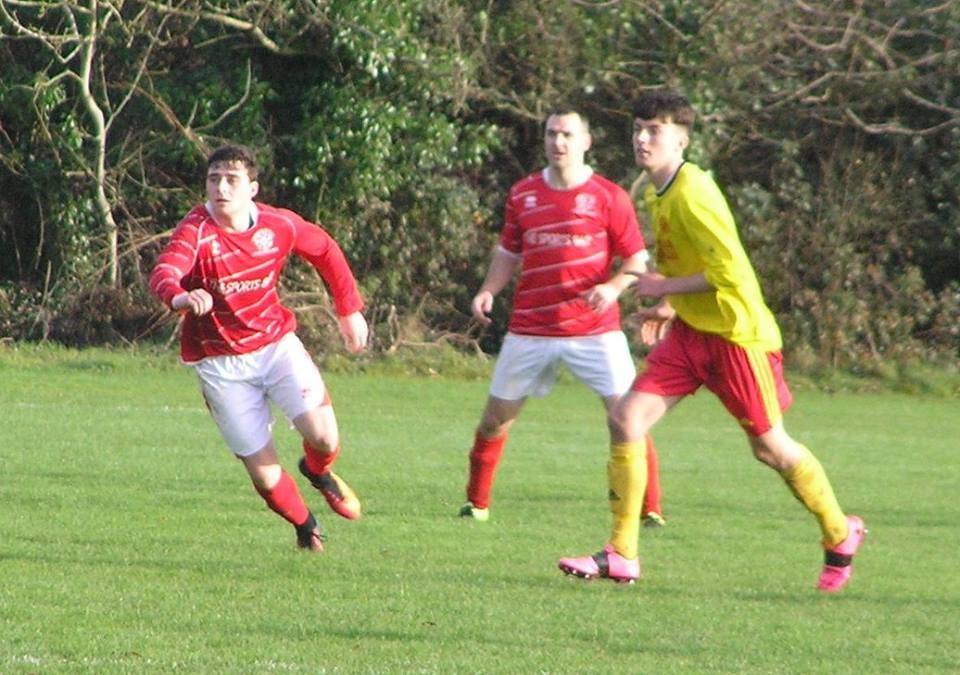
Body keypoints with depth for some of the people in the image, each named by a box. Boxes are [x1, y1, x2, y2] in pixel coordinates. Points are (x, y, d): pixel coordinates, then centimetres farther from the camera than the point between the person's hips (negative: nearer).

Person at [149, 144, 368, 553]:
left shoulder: (278, 225, -7)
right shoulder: (195, 232, -19)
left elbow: (325, 251, 14)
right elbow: (163, 274, -39)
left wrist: (349, 309, 15)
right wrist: (181, 298, -62)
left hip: (275, 342, 2)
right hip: (220, 362, -2)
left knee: (323, 437, -16)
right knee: (264, 473, -6)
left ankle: (319, 472, 22)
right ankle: (304, 526, 26)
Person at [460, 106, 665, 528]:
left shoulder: (608, 197, -2)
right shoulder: (522, 194, 8)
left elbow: (637, 260, 0)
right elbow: (509, 252, 18)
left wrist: (614, 287, -20)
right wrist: (488, 291, 1)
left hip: (594, 330, -3)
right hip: (529, 330, 3)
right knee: (495, 418, 5)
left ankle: (651, 509, -3)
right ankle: (477, 503, 23)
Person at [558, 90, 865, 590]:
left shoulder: (691, 195, -22)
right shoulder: (657, 193, 7)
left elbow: (731, 271, -26)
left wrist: (666, 288, -17)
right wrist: (672, 306, 12)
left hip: (737, 334, -8)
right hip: (691, 332, 8)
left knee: (769, 446, 5)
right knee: (626, 419, -6)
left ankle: (841, 535, 29)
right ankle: (621, 555, -4)